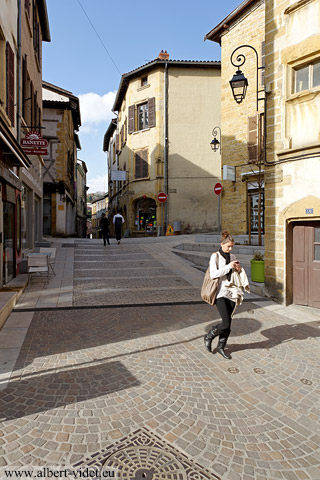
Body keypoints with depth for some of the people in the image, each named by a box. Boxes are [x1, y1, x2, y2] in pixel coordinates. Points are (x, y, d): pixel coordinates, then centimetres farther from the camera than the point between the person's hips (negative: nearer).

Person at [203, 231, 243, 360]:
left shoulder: (232, 257, 11)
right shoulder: (215, 256, -6)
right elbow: (213, 274, -18)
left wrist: (239, 269, -1)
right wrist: (228, 267, -19)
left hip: (231, 293, 6)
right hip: (220, 293, -6)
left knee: (228, 324, 8)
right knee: (226, 323, -11)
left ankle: (221, 347, 26)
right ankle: (208, 337, 15)